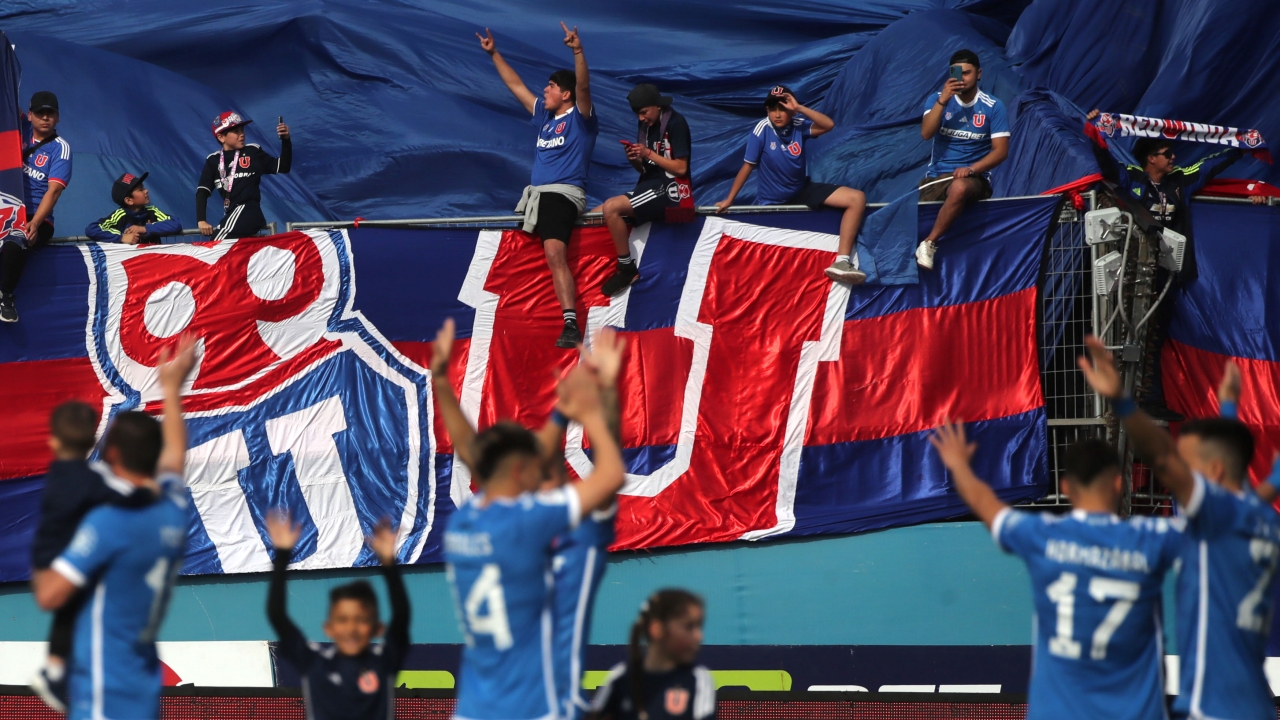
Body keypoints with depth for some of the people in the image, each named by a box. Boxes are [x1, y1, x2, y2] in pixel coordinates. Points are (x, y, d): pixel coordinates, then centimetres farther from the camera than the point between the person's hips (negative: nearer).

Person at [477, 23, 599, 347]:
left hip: (562, 195, -10)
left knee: (555, 254, -26)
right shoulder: (545, 116, 18)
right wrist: (494, 54, 27)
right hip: (536, 193, 10)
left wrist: (578, 51, -35)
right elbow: (516, 85, 26)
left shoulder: (580, 117, -3)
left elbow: (583, 86, -21)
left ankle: (571, 325, -36)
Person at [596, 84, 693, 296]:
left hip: (670, 189, -9)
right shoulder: (646, 126, 13)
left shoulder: (676, 123, -10)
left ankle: (626, 269, -18)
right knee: (595, 216, 3)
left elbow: (680, 168, -14)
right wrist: (635, 160, -6)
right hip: (650, 187, 9)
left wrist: (649, 154, -18)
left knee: (611, 208, -27)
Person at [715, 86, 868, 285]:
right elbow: (747, 166, -11)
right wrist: (729, 200, -9)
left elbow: (829, 125, -27)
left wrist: (799, 108, -31)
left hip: (803, 191, 2)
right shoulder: (761, 130, -17)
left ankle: (842, 261, -24)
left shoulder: (798, 125, -10)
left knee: (857, 198, -16)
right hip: (772, 201, -2)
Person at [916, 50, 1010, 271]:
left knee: (959, 188, -40)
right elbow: (926, 133, -8)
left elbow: (1001, 150, -4)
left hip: (974, 178, -4)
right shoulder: (937, 99, 7)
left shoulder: (993, 107, 1)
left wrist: (972, 169, -19)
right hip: (936, 176, 4)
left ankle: (929, 244, -32)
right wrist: (943, 100, -18)